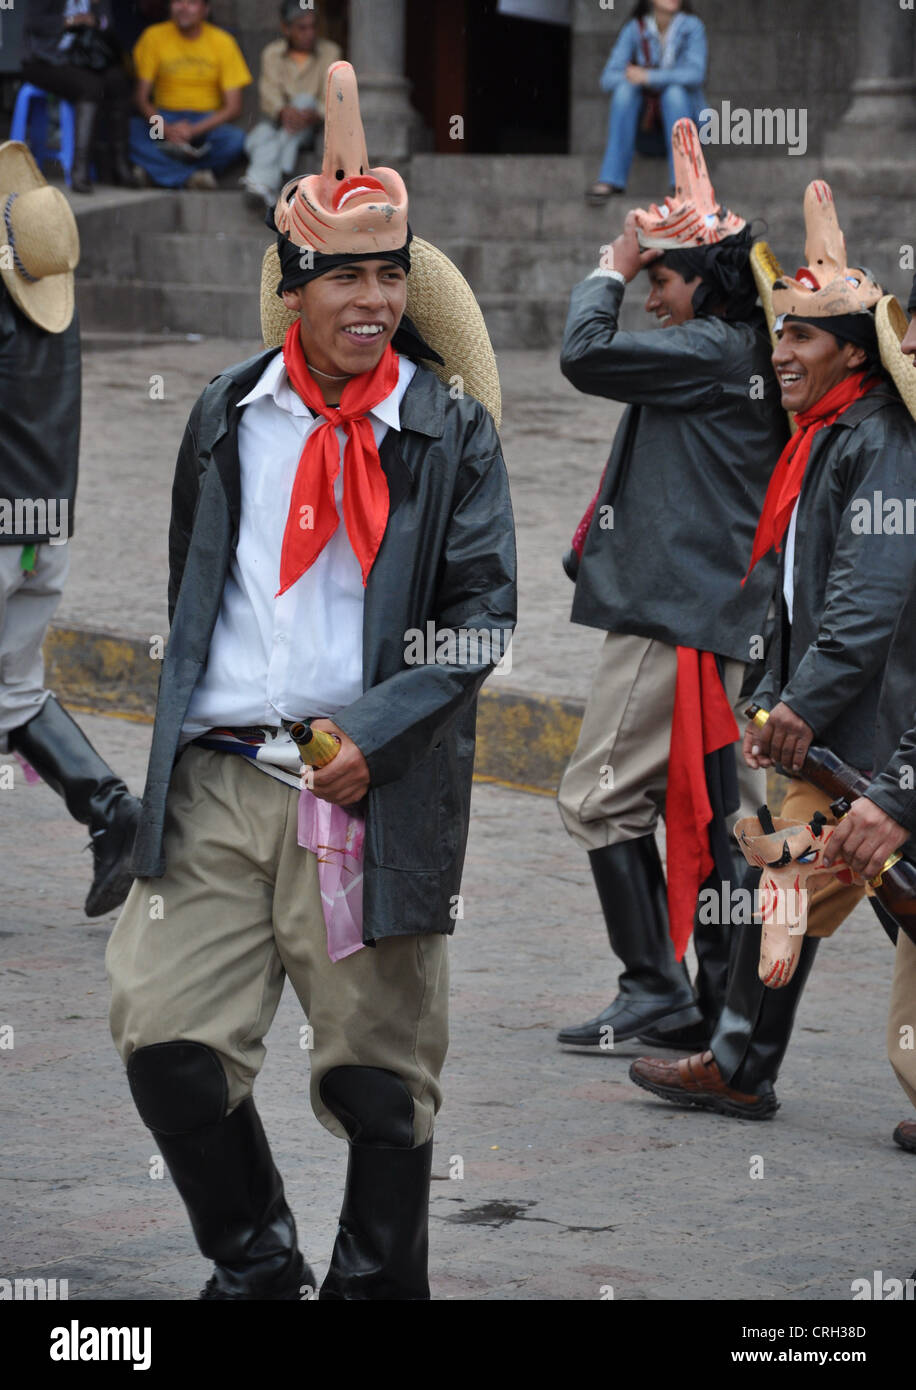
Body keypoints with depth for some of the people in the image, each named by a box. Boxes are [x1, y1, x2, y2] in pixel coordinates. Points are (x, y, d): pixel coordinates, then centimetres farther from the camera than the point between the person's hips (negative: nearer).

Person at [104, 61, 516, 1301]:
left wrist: (376, 733, -14)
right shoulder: (225, 419, 10)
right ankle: (254, 1265, 16)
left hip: (373, 789, -3)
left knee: (379, 1070, 3)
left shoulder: (449, 432, 1)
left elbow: (484, 610, -3)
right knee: (166, 1035, -4)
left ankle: (377, 1283, 19)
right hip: (216, 780, 3)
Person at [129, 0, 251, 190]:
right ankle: (190, 176, -32)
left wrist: (193, 130, -22)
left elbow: (234, 108, -7)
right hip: (164, 119, 1)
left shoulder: (223, 42, -4)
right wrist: (166, 129, -24)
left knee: (236, 139, -33)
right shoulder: (154, 37, -2)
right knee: (130, 130, -31)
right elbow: (142, 98, -4)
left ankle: (158, 169, -23)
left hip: (208, 120, 0)